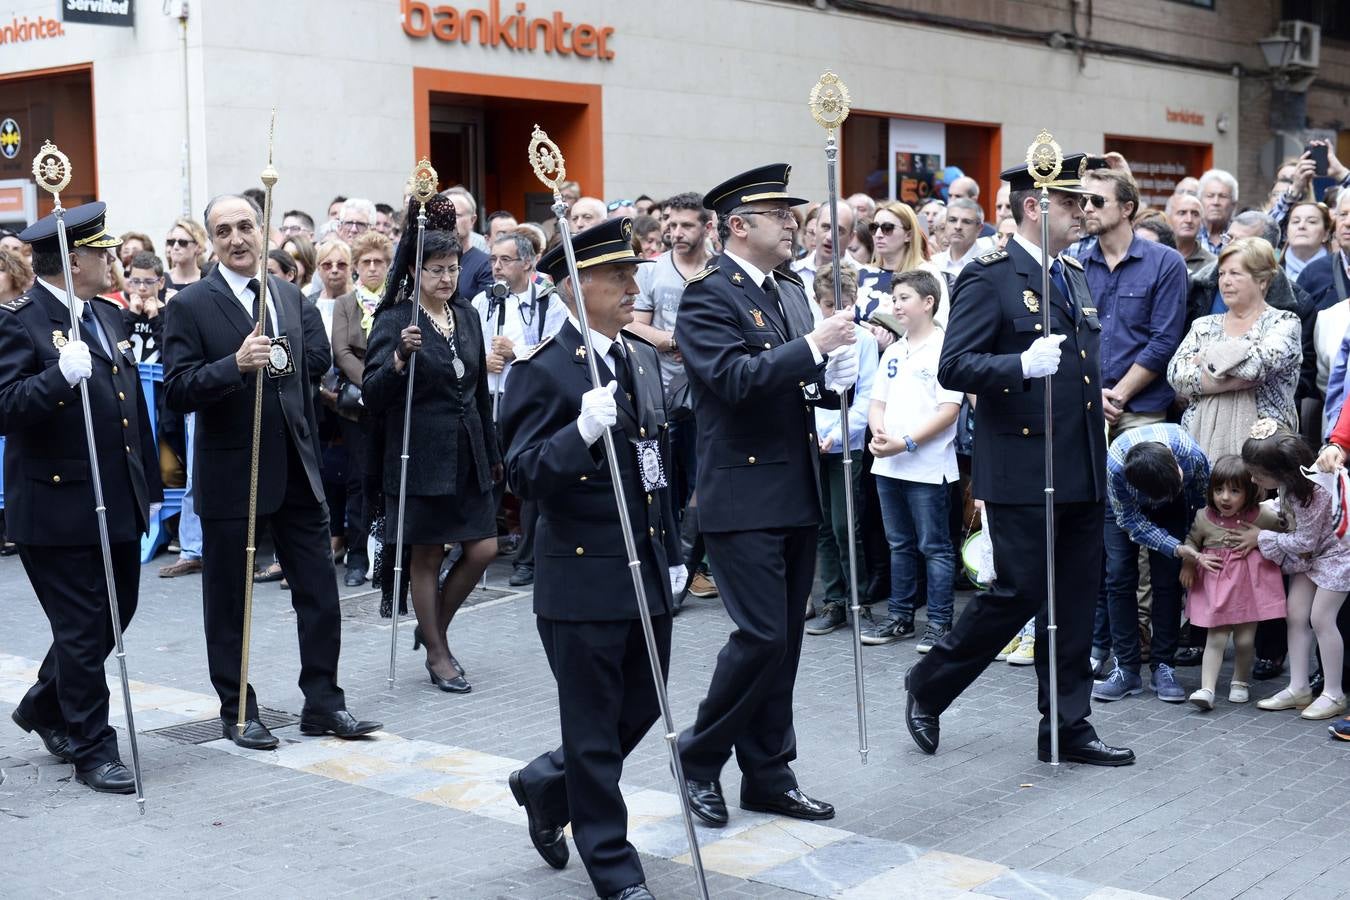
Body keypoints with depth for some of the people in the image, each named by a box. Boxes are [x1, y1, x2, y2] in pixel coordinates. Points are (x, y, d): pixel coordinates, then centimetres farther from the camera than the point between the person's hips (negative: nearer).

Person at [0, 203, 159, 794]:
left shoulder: (109, 317, 13)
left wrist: (150, 485, 18)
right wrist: (60, 375, -35)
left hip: (120, 502, 8)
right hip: (60, 507, -8)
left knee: (113, 617, 17)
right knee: (83, 630, 1)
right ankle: (93, 750, 15)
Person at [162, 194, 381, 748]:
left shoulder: (291, 296, 8)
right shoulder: (190, 305, -8)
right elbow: (176, 392, -17)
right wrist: (237, 364, -28)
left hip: (295, 469, 5)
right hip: (231, 474, -5)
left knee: (320, 592, 7)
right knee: (229, 601, 7)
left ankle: (322, 702, 18)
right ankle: (237, 711, 20)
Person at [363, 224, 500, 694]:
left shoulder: (467, 315, 9)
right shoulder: (395, 321, -9)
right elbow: (373, 397, -16)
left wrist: (492, 452, 20)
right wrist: (400, 358, -33)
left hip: (467, 454, 6)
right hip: (422, 456, -6)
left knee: (483, 550, 4)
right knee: (427, 555, 3)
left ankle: (434, 626, 25)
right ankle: (437, 654, 16)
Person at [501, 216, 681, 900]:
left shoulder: (644, 357, 11)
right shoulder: (543, 370, -13)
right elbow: (523, 475, -19)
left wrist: (673, 552, 18)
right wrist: (582, 431, -35)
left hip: (648, 571, 8)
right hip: (584, 577, -7)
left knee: (641, 708, 17)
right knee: (594, 728, 5)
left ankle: (546, 785, 40)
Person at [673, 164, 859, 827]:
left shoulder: (790, 289, 15)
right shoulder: (708, 295, -10)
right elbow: (736, 377, -23)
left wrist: (833, 377, -1)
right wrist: (814, 345, -22)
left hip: (797, 494, 8)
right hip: (743, 496, -8)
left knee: (785, 639, 11)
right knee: (761, 636, -10)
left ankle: (767, 776, 21)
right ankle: (699, 758, 10)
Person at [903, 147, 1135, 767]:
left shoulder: (1075, 275, 16)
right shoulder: (988, 278, -10)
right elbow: (953, 367, -17)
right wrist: (1022, 366, -30)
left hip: (1082, 472, 8)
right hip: (1022, 471, -8)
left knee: (1074, 600, 9)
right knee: (1018, 593, -5)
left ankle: (1067, 727, 18)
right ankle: (928, 688, 16)